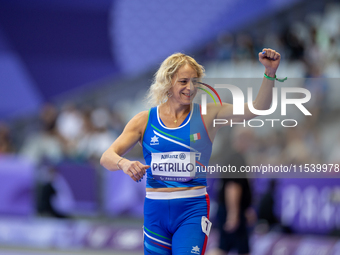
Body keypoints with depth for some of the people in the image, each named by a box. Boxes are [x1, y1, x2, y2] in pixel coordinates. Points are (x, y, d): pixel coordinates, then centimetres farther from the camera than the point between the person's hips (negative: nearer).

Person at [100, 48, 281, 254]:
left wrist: (270, 73, -23)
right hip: (155, 211, 2)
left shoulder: (208, 116, 1)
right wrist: (124, 164, -27)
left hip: (193, 210, -2)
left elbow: (256, 109, -9)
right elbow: (107, 157, -4)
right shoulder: (145, 120, 2)